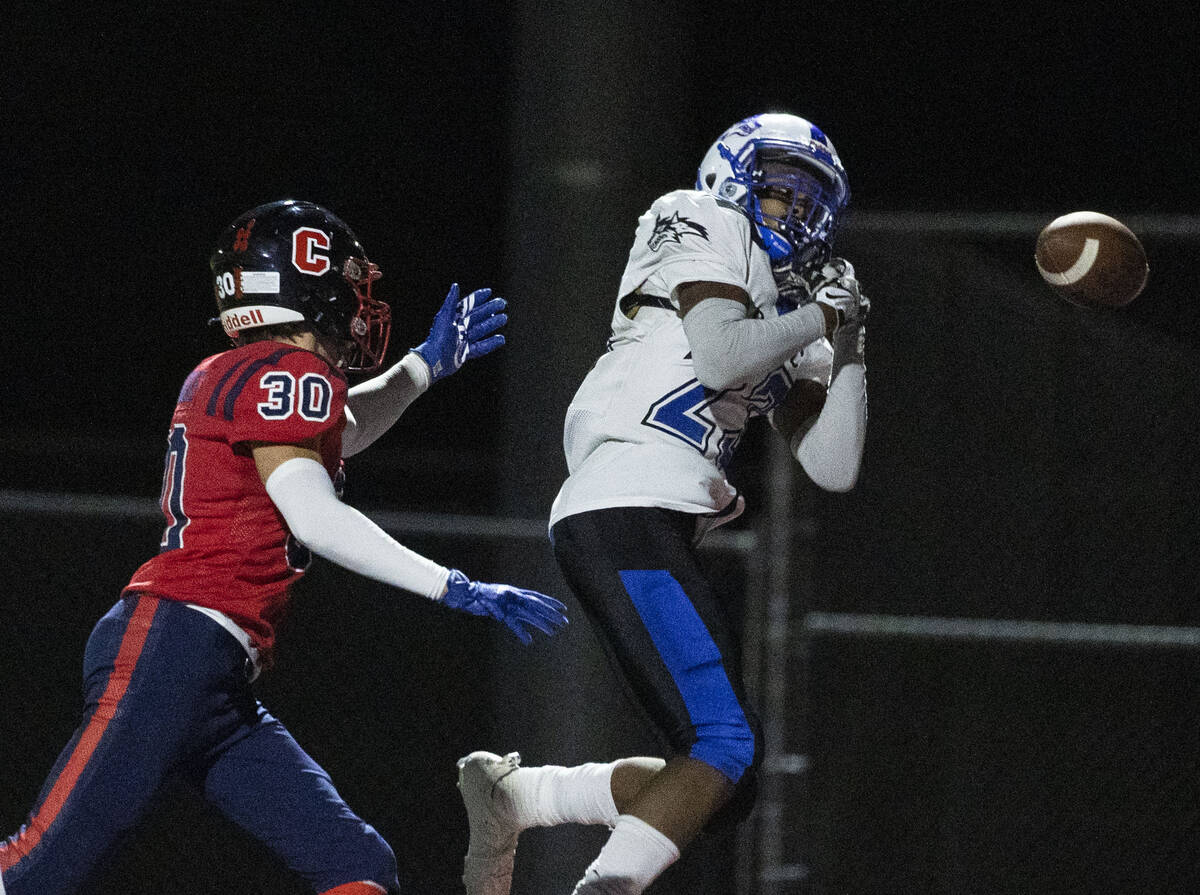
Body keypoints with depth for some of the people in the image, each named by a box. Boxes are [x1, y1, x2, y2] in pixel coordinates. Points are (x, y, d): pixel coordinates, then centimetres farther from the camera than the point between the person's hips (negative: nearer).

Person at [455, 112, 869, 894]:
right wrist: (818, 319, 1)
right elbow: (719, 358, -13)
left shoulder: (792, 333, 28)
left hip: (658, 534, 9)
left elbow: (835, 469, 22)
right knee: (726, 742, -19)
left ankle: (512, 795, 3)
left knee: (724, 791, 5)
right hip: (625, 515, -9)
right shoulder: (709, 233, 5)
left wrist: (848, 348, 17)